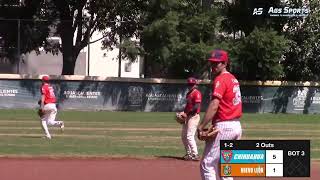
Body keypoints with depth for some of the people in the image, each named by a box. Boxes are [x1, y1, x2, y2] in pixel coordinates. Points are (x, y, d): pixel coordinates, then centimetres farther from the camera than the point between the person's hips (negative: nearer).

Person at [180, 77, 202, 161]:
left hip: (194, 116, -10)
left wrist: (187, 113, -21)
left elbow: (197, 106, -20)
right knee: (183, 135, 14)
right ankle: (188, 153, 23)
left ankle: (195, 155, -12)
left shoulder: (197, 93, -12)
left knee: (189, 136, -15)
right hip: (188, 116, 10)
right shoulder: (189, 93, 17)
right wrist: (183, 112, 7)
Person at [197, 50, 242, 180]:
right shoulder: (233, 79, 17)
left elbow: (214, 106, -22)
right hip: (237, 126, 10)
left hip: (224, 126, -10)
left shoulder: (220, 79, -11)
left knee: (207, 165, -8)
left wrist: (201, 126, -25)